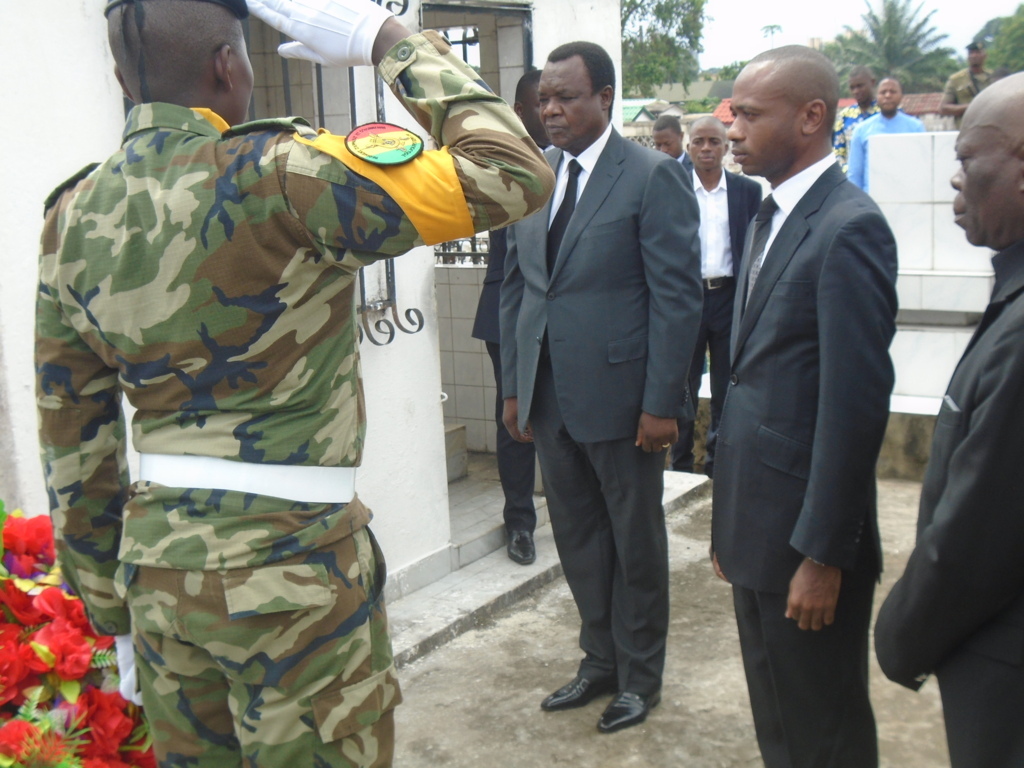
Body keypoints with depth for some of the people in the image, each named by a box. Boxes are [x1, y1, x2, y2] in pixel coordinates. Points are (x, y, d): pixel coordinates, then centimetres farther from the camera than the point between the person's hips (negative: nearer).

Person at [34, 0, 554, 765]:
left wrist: (106, 597, 19)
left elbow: (72, 435, 9)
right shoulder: (275, 176, -18)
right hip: (288, 565, -6)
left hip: (156, 556, 7)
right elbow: (514, 175, -18)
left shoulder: (74, 215, 4)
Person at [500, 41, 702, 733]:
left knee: (635, 543, 10)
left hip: (620, 397, -5)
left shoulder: (654, 177, -8)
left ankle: (639, 675, 28)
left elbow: (678, 296, -12)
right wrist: (514, 386, 9)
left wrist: (662, 403, -15)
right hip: (549, 399, 6)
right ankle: (600, 661, 33)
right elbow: (515, 286, 13)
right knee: (578, 540, 16)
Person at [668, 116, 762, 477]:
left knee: (727, 389, 8)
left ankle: (719, 462, 21)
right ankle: (681, 466, 18)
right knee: (682, 388, 7)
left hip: (730, 296, 1)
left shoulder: (748, 190, 4)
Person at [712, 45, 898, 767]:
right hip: (755, 522, 9)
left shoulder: (848, 228, -17)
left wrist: (823, 556, -19)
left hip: (807, 533, -8)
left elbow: (856, 404, -21)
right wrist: (729, 521, 16)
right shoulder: (771, 216, 12)